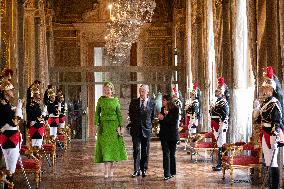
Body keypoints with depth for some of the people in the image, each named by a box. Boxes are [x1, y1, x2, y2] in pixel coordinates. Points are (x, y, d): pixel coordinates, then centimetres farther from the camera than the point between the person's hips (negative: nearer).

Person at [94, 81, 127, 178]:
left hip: (114, 125, 0)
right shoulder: (100, 100, 5)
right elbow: (97, 113, 7)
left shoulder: (115, 100, 4)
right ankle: (106, 170, -4)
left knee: (113, 146, 1)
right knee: (104, 146, -4)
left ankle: (111, 169, 11)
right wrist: (97, 124, -3)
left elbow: (119, 114, 5)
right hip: (104, 125, 0)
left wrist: (120, 126, -1)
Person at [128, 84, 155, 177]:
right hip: (136, 129, 0)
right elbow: (130, 114, 16)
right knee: (136, 150, -4)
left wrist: (148, 124, 8)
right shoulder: (134, 102, 5)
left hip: (146, 129, 0)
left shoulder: (151, 103, 3)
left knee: (145, 151, 5)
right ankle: (136, 170, 0)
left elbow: (152, 116, 12)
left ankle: (144, 169, 15)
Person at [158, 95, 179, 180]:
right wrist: (160, 119, -11)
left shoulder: (175, 109, -5)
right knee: (166, 153, -5)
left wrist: (164, 119, -15)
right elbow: (161, 121, 11)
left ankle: (172, 172, 20)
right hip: (164, 134, 3)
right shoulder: (162, 109, 9)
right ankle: (167, 174, -8)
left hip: (172, 134, -3)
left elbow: (174, 121, -13)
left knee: (172, 154, 7)